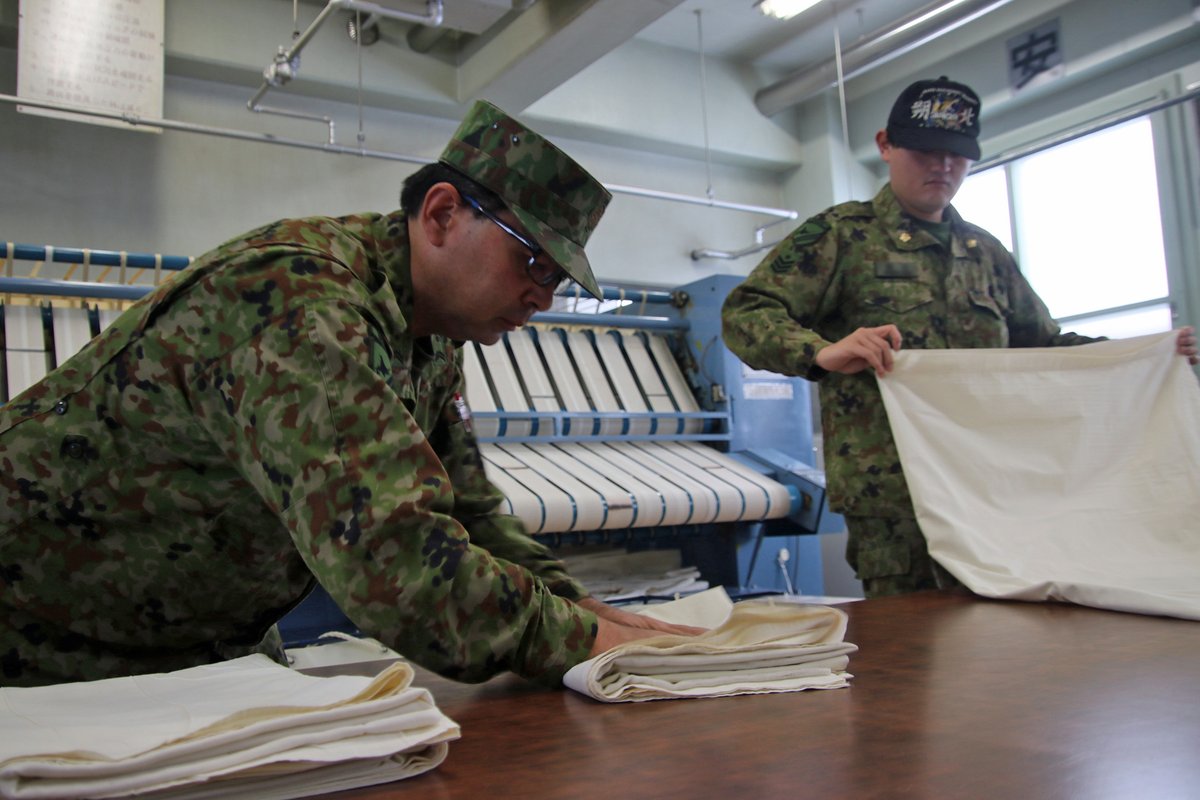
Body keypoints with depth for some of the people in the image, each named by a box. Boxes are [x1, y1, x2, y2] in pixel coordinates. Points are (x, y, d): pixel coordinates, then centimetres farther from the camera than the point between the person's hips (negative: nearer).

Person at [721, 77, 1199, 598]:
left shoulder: (986, 253, 20)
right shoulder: (841, 235, 2)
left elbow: (1040, 344, 29)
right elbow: (744, 315, -8)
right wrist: (822, 353, -27)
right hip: (891, 496, -5)